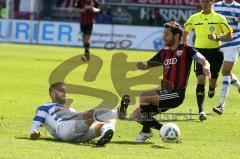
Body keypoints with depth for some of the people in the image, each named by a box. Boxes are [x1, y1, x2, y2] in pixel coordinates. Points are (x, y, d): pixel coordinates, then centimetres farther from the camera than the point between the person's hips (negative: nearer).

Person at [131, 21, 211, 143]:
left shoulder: (185, 50, -6)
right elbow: (148, 65, 15)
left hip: (176, 95, -8)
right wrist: (143, 65, -10)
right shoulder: (165, 52, 14)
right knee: (136, 115, 3)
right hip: (164, 92, 8)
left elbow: (202, 60, -19)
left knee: (143, 97, -23)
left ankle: (146, 131, -8)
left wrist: (206, 67, -43)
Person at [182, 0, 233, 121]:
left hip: (215, 52, 0)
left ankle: (212, 88, 51)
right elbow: (186, 33, 21)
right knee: (201, 79, -17)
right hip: (200, 52, 0)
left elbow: (229, 36, -1)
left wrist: (217, 37, -18)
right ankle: (201, 110, -19)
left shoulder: (219, 18, -2)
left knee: (213, 80, 10)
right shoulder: (194, 18, 4)